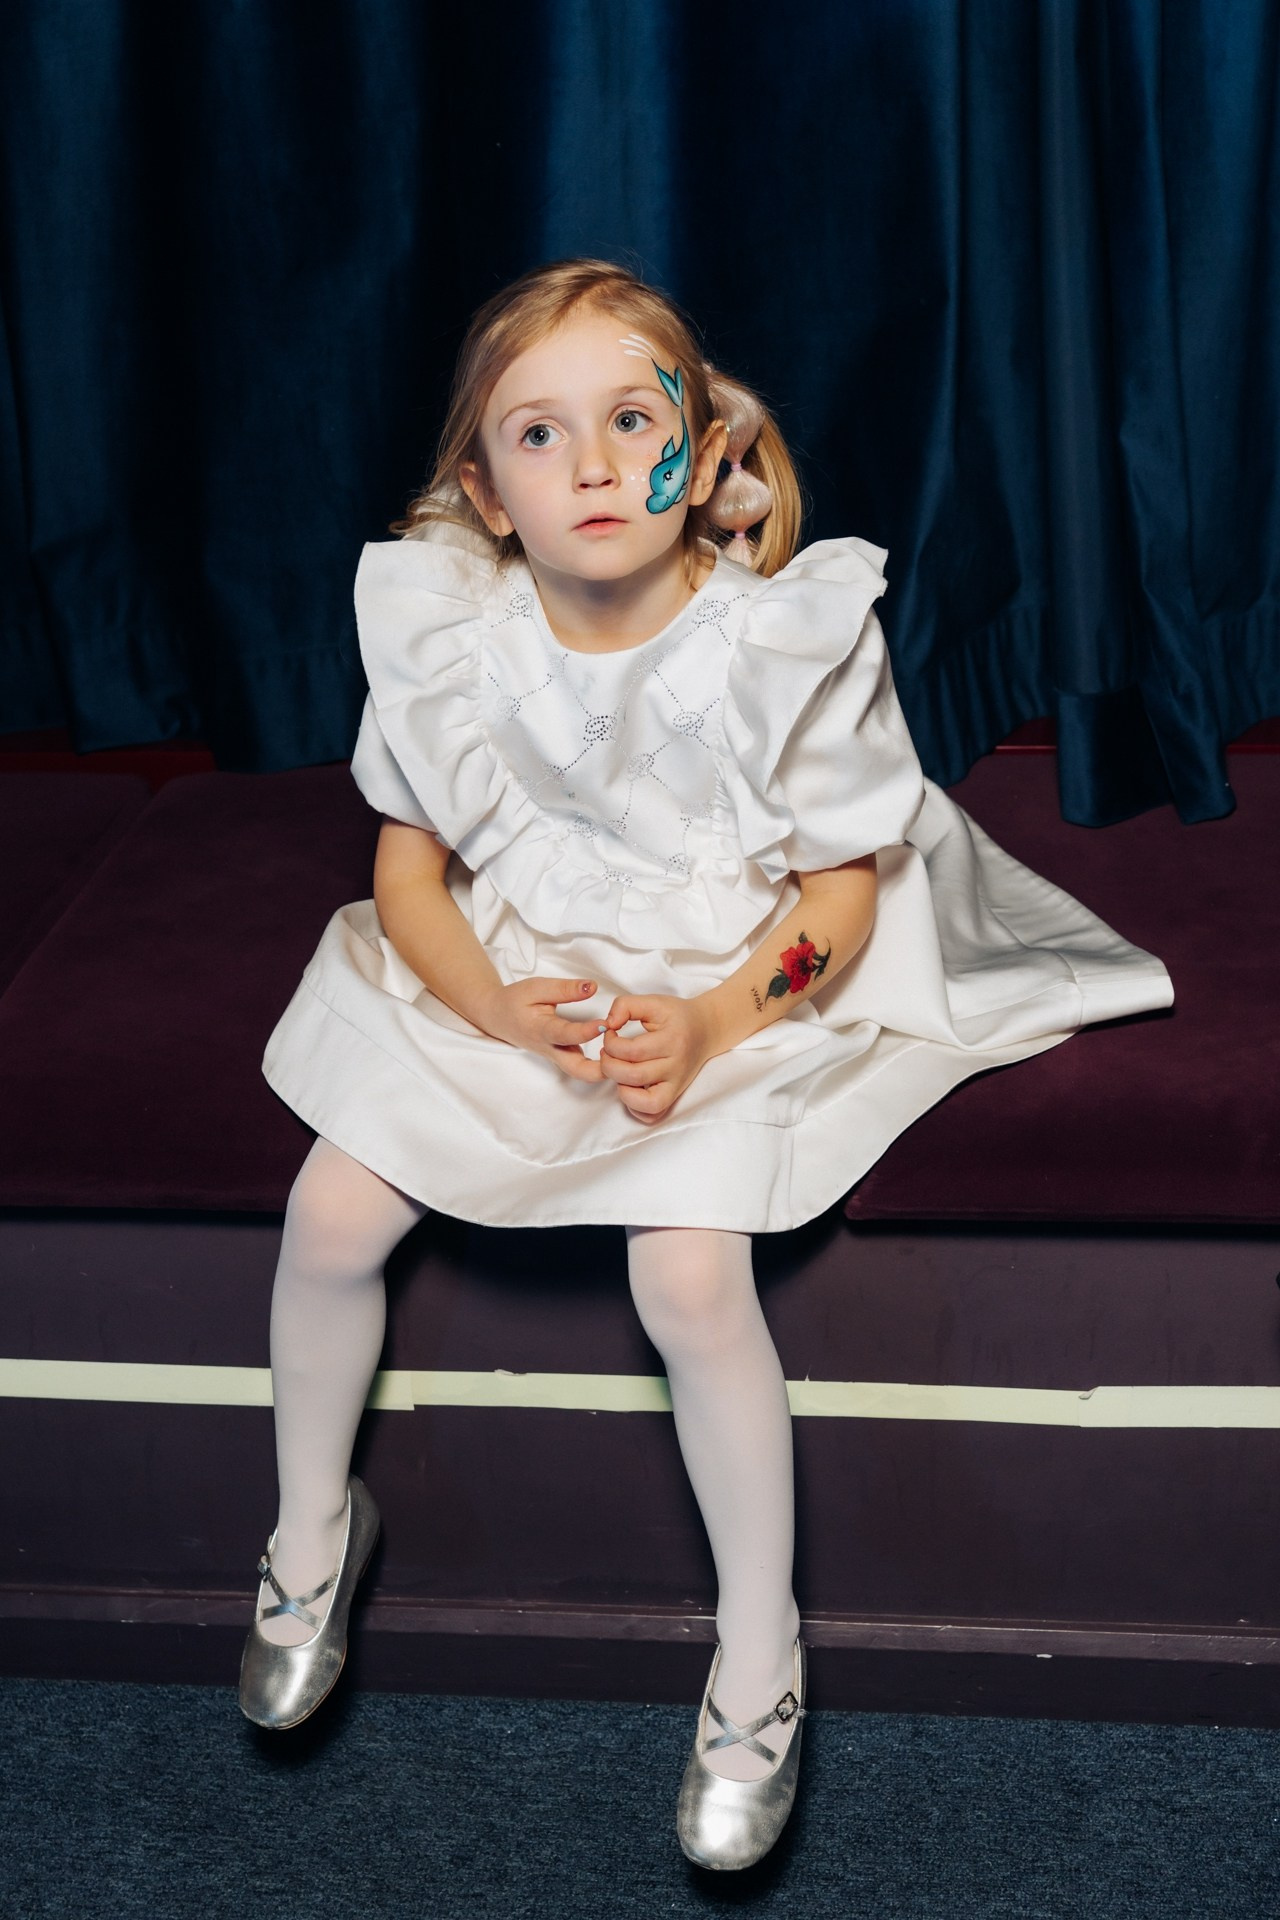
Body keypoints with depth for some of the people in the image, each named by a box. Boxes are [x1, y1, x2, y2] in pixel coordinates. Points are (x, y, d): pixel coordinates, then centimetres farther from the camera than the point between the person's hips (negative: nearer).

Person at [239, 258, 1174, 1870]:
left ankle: (759, 1652, -4)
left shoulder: (789, 636, -16)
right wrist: (508, 1010, -19)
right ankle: (312, 1528, 18)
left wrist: (714, 1024, -26)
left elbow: (840, 890, -10)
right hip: (500, 979, 4)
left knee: (688, 1275, -26)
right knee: (329, 1219, -12)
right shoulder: (447, 631, -9)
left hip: (730, 994, -3)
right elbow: (410, 869, 0)